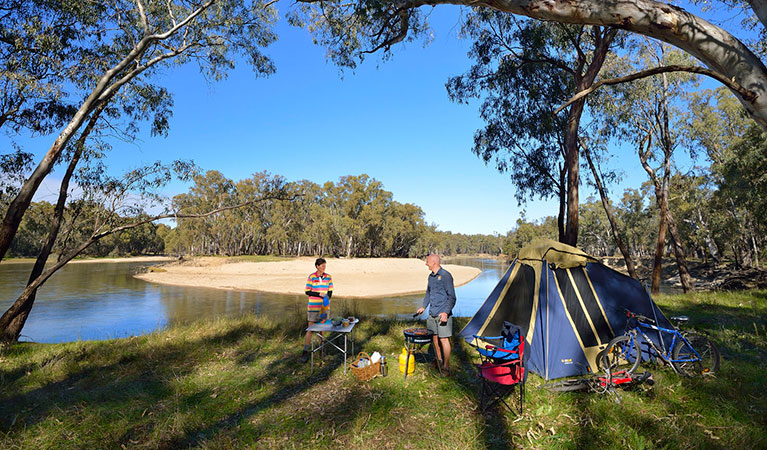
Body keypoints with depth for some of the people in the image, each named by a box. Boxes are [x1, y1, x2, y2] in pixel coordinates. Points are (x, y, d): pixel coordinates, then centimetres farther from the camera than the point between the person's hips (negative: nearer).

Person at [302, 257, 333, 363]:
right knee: (310, 329, -4)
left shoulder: (328, 277, 4)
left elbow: (330, 292, 7)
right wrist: (319, 294, -15)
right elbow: (307, 291, -5)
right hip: (313, 307, -3)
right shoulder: (311, 277, -6)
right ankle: (305, 352, 2)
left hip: (325, 307, 3)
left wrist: (326, 300, -9)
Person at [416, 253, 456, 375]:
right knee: (434, 338, 13)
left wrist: (446, 312, -22)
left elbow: (452, 296, -13)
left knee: (443, 339, -4)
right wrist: (423, 306, 20)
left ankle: (446, 367, 7)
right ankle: (439, 362, 29)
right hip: (432, 314, 7)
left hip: (443, 314, -7)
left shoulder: (445, 275, -11)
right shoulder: (431, 276, 12)